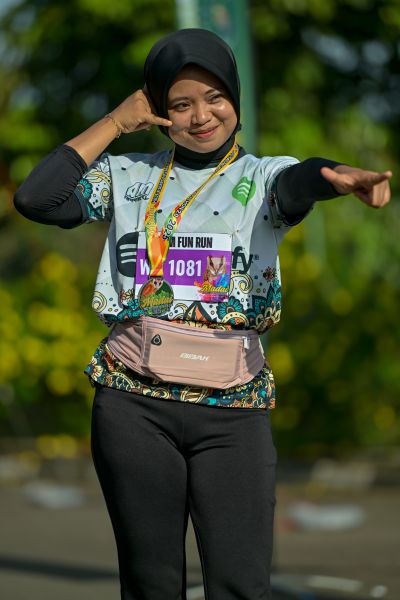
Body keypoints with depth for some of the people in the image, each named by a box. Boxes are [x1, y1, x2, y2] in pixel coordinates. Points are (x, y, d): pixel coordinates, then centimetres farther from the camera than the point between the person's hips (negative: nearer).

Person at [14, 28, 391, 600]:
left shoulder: (265, 178, 7)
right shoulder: (129, 176, 11)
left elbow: (302, 180, -18)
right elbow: (35, 199, -2)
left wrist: (343, 176, -43)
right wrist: (115, 123, 3)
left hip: (234, 408, -1)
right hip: (134, 403, 1)